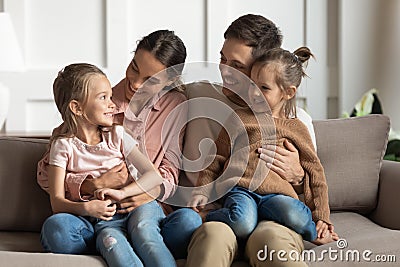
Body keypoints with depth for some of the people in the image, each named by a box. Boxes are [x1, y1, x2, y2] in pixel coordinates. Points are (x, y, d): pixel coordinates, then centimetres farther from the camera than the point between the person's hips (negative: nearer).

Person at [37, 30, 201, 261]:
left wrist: (155, 190, -15)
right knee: (58, 227, -35)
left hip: (147, 215, 1)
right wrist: (92, 186, -16)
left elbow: (169, 169, 10)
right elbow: (46, 172, 3)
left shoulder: (177, 105, 9)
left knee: (187, 220, -33)